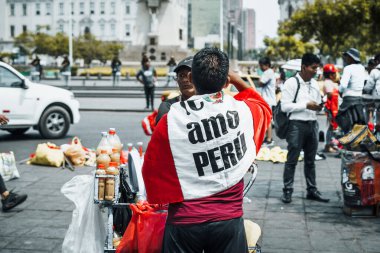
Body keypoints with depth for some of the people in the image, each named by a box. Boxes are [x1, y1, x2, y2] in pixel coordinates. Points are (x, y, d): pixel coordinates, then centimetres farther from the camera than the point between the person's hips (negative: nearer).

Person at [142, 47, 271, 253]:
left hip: (184, 221, -1)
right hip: (229, 219, 1)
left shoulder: (171, 120, -12)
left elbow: (151, 169, -1)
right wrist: (236, 79, 18)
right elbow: (263, 106, 19)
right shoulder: (243, 111, -6)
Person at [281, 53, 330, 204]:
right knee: (292, 160, -1)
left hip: (312, 124, 7)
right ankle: (287, 191, 6)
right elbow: (285, 106, -15)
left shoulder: (315, 84, 14)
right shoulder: (291, 83, -8)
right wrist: (306, 105, -18)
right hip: (297, 125, -7)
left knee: (310, 160, 13)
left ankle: (312, 190, 21)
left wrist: (319, 107, 1)